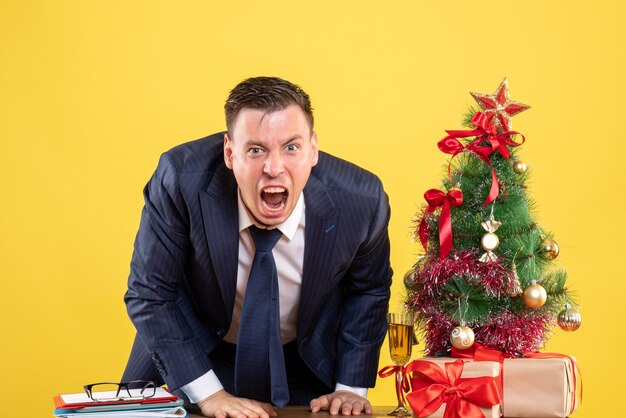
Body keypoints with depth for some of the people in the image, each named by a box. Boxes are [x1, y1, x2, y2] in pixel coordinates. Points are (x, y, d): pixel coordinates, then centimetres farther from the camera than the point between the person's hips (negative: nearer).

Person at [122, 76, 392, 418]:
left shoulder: (361, 200, -25)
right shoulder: (180, 180, -31)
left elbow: (369, 288, -4)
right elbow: (150, 295, -21)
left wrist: (352, 387, -7)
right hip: (197, 355, -1)